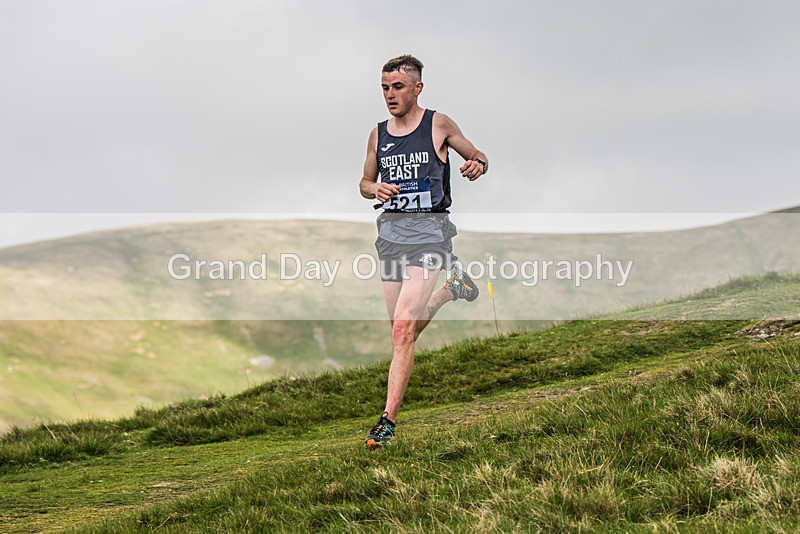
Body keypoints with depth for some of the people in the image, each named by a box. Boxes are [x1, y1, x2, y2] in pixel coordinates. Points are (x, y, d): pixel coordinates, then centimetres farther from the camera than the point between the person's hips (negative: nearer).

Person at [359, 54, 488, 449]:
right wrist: (375, 189, -3)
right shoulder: (378, 135, 10)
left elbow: (477, 157, 10)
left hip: (429, 231, -5)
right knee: (402, 332, 11)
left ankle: (388, 420, -16)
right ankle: (450, 288, 39)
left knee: (403, 329, -17)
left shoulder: (438, 125, -1)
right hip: (391, 231, 5)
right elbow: (364, 182, 21)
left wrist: (477, 165, -14)